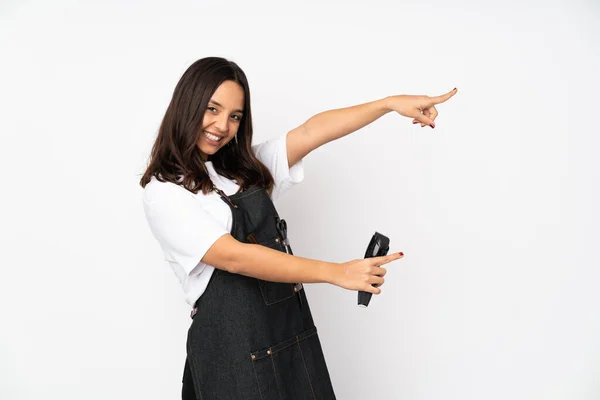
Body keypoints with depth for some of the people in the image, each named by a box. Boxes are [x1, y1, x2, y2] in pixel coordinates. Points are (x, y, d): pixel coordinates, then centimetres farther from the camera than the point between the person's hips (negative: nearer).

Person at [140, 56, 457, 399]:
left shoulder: (246, 167, 11)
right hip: (233, 346, -5)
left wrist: (392, 103, -12)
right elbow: (234, 257, -18)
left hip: (294, 333, 6)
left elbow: (311, 133, -2)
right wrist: (337, 273, -21)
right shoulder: (164, 193, -8)